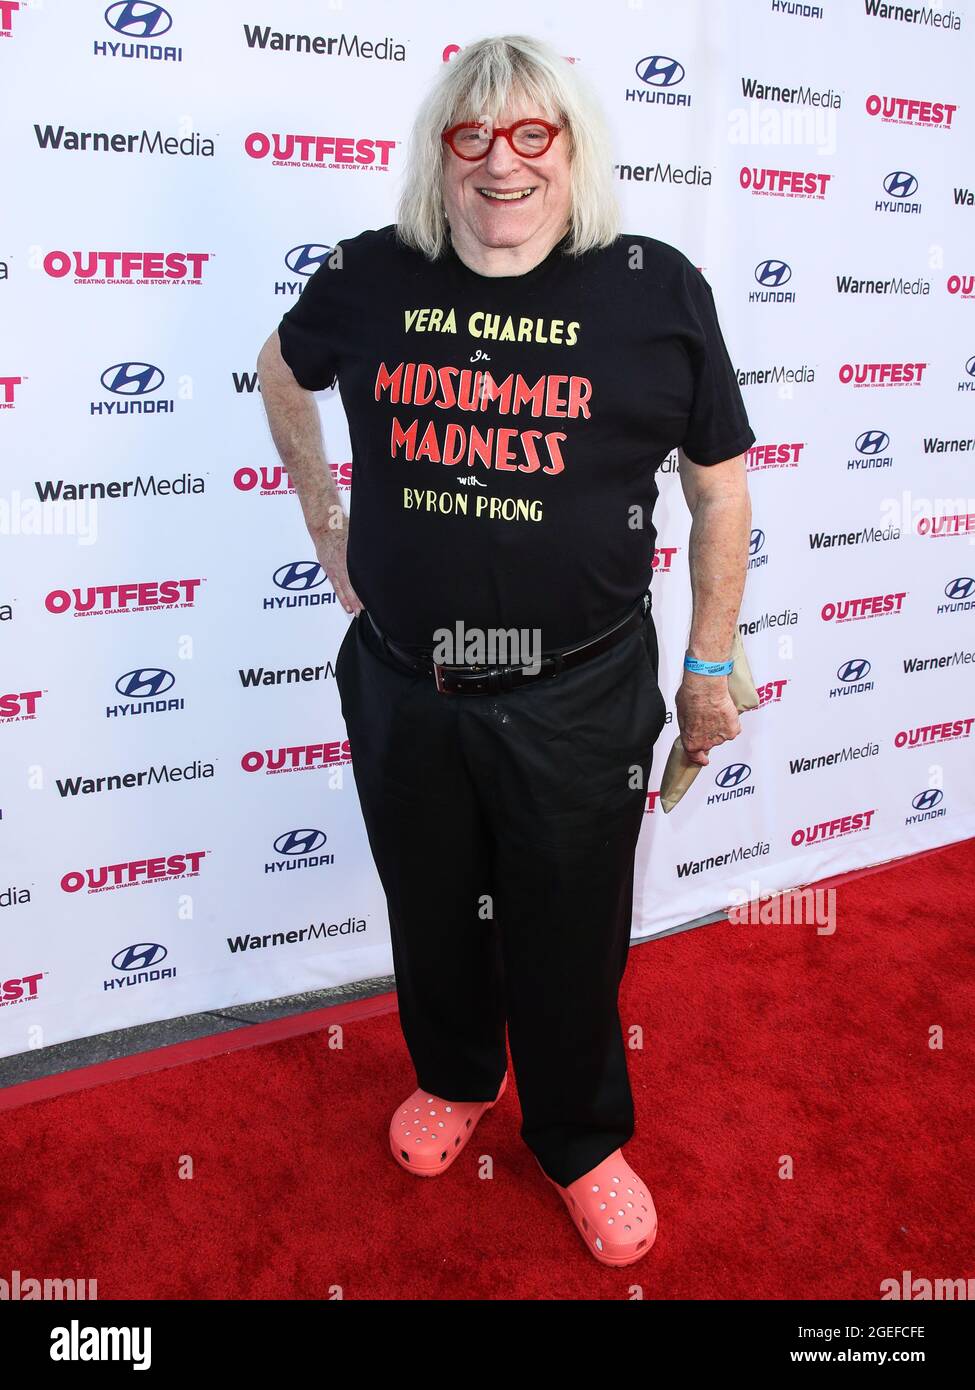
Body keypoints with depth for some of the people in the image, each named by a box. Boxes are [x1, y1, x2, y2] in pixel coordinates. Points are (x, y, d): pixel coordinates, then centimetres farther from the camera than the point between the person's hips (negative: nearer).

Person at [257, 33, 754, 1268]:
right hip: (403, 690, 3)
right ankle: (454, 1079, 53)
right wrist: (323, 516, 13)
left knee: (571, 938, 14)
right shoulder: (371, 277, -3)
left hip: (579, 702, -2)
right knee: (430, 914, 22)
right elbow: (282, 367, 19)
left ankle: (582, 1142, 42)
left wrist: (710, 667, 1)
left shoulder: (658, 289, -8)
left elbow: (719, 487, -1)